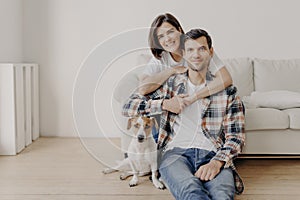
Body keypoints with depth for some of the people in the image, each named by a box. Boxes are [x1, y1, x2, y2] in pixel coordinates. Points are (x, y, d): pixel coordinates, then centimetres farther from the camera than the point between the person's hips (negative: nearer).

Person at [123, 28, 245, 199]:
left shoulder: (227, 91, 14)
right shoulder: (169, 84, 17)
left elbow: (236, 136, 7)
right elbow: (128, 107, 13)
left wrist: (217, 162, -14)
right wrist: (164, 104, -1)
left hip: (212, 155, 0)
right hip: (175, 153, 0)